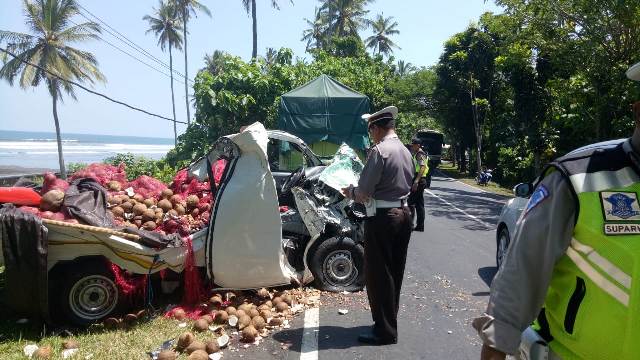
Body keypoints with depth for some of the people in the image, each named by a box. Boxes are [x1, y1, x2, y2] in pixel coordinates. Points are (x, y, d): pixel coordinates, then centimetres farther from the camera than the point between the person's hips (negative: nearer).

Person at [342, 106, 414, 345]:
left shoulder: (379, 150, -15)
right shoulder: (405, 151, 10)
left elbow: (363, 192, -17)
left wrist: (350, 191, 5)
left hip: (383, 217, -8)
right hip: (403, 213, 9)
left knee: (378, 274, 2)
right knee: (394, 272, 17)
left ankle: (385, 330, 9)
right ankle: (390, 321, 30)